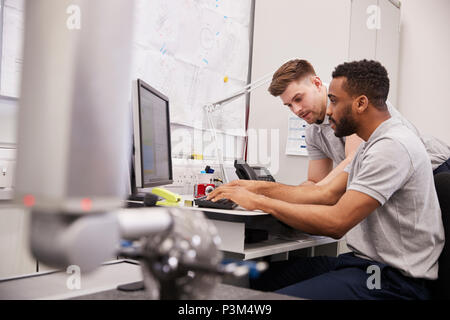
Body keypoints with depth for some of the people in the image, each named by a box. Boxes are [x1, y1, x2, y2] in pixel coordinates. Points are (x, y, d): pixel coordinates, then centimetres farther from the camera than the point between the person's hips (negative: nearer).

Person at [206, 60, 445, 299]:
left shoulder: (393, 146, -19)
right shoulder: (371, 144, 15)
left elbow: (336, 222, -26)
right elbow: (327, 194, 12)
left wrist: (260, 202, -17)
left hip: (394, 278, -9)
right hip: (363, 261, 10)